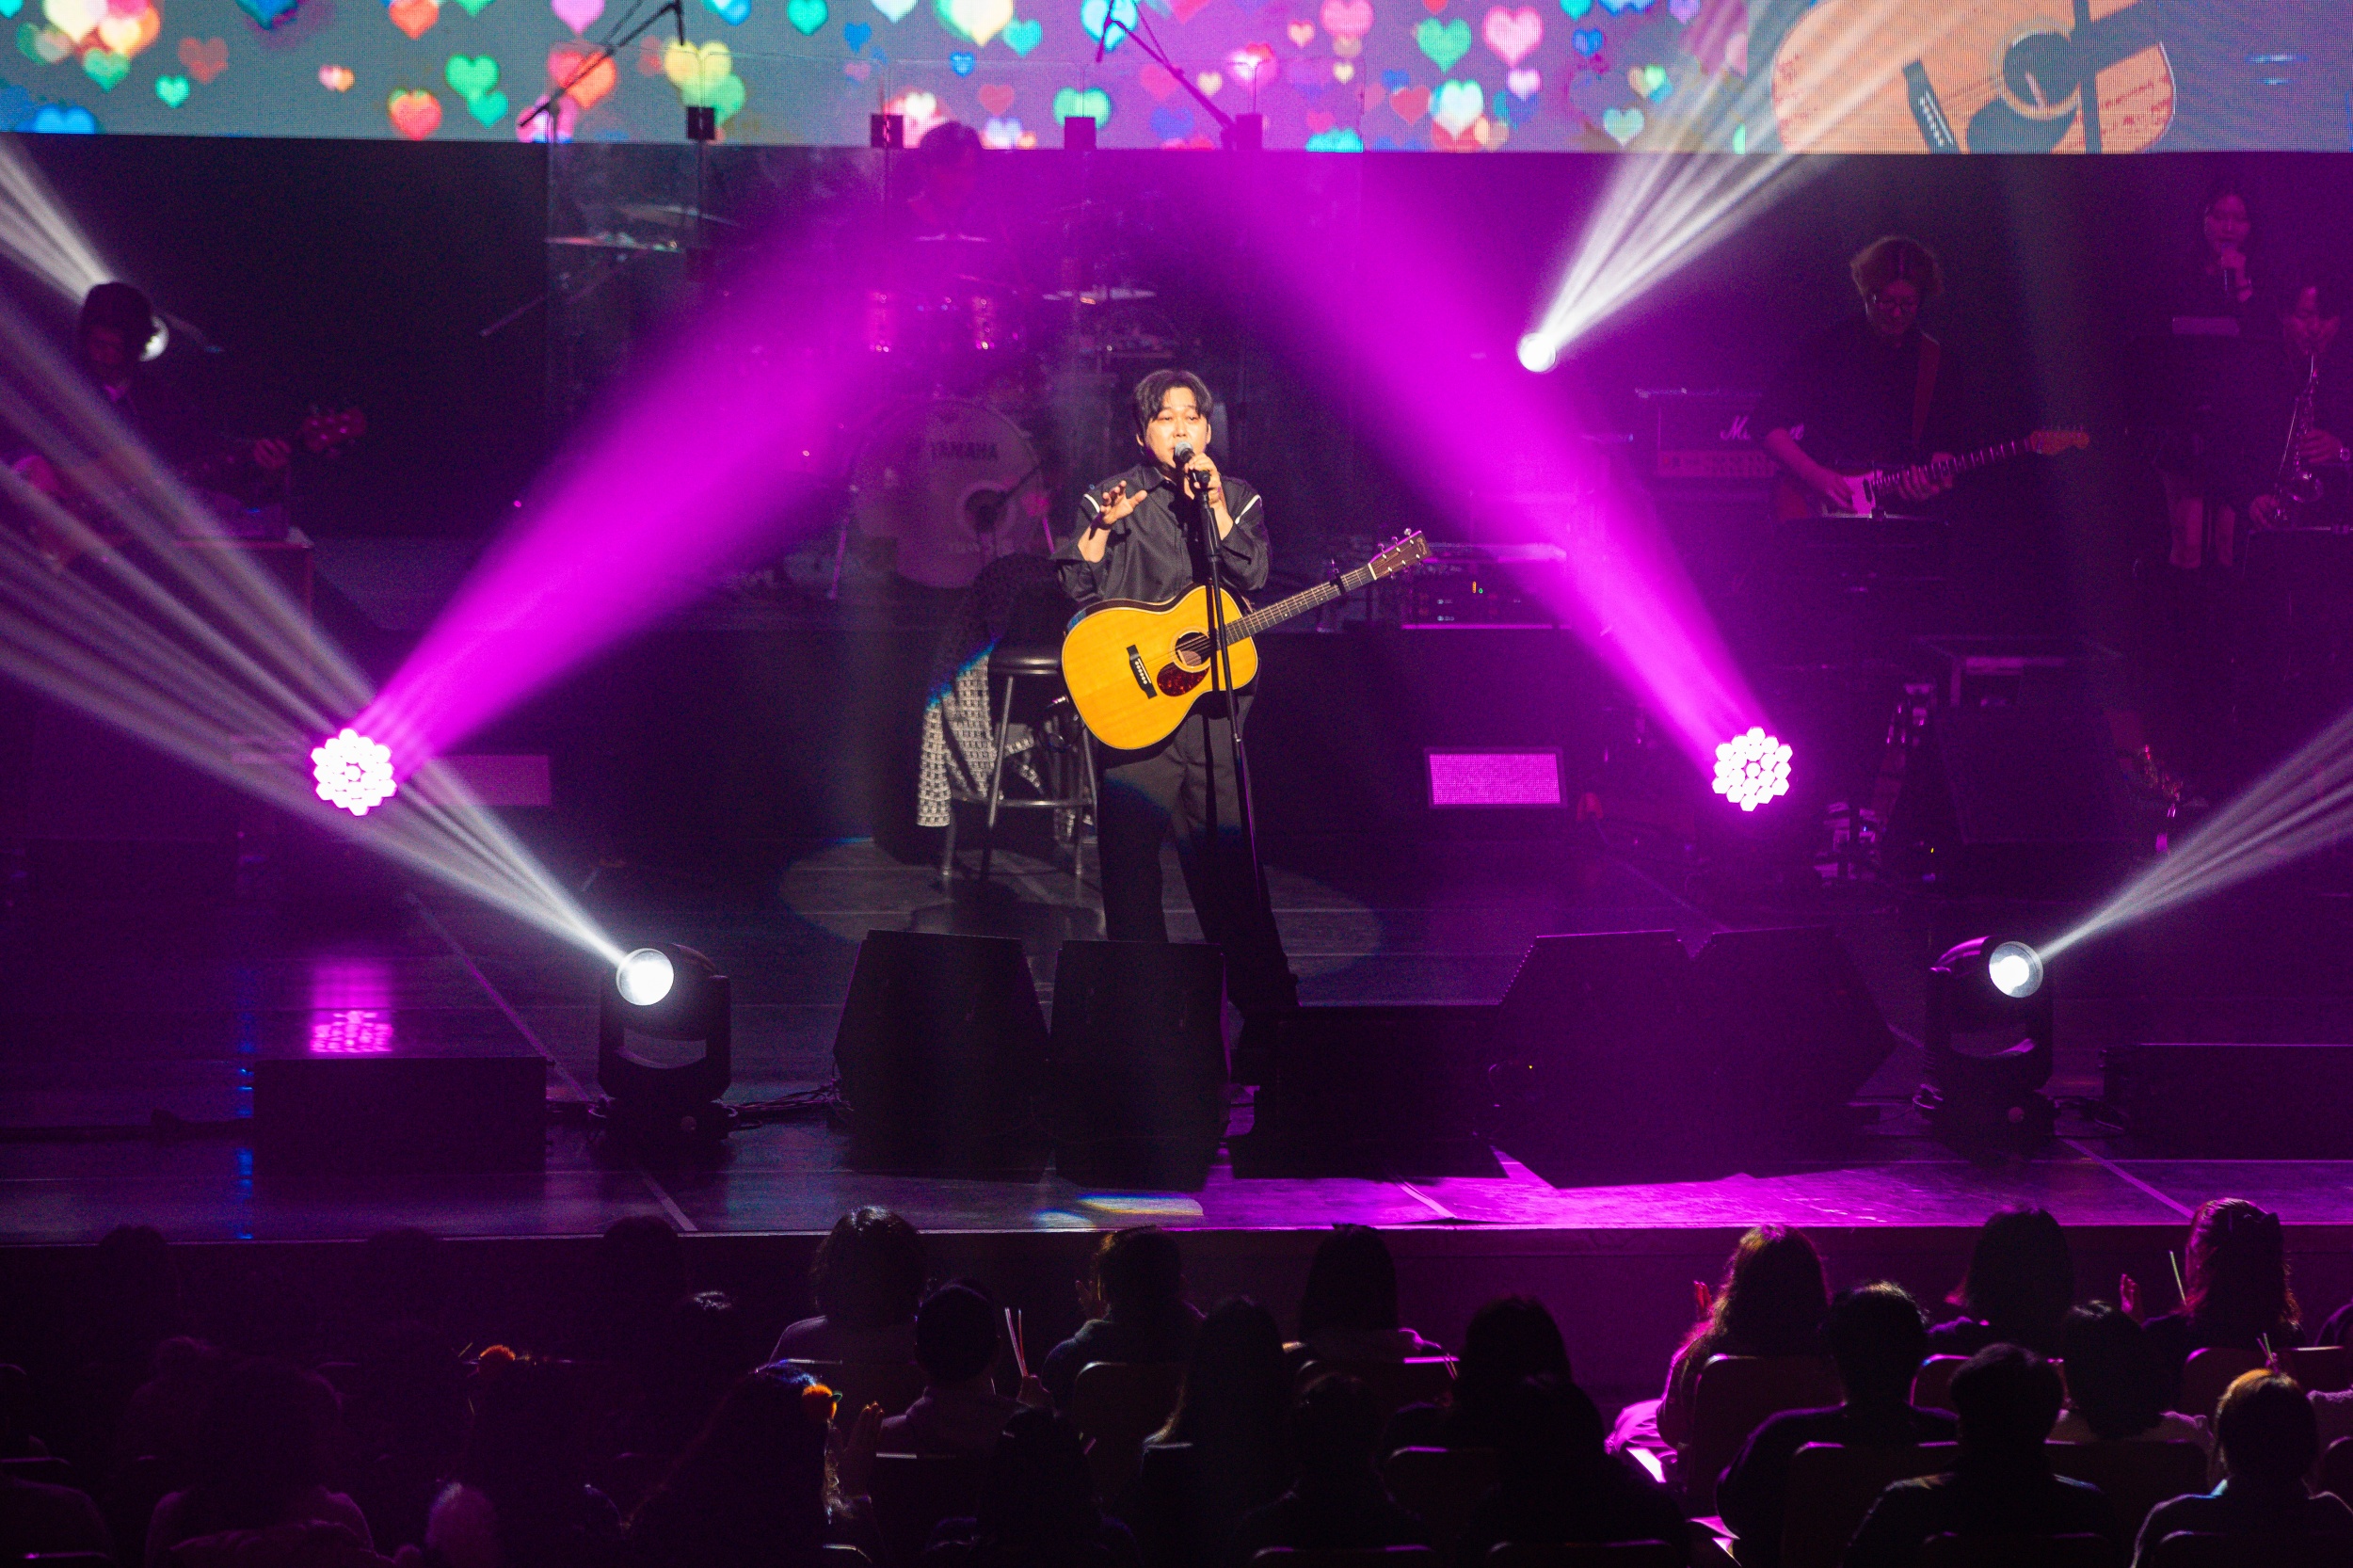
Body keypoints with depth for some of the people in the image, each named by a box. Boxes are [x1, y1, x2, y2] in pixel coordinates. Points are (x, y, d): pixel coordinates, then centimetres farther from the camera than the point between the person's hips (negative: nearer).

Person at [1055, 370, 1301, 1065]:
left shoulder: (1240, 500, 13)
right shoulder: (1112, 499, 10)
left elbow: (1252, 576, -3)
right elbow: (1077, 589, 0)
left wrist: (1214, 508, -12)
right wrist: (1103, 528, -14)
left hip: (1214, 706, 0)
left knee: (1228, 864, -4)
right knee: (1130, 863, -2)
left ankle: (1268, 1015, 3)